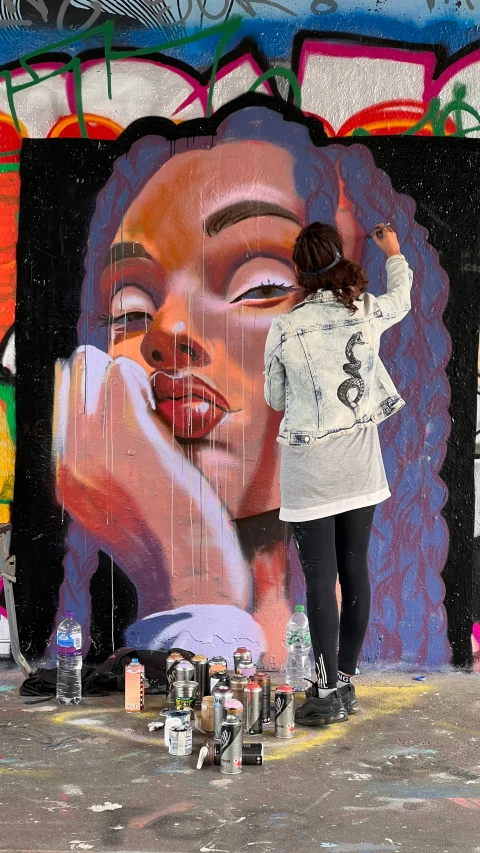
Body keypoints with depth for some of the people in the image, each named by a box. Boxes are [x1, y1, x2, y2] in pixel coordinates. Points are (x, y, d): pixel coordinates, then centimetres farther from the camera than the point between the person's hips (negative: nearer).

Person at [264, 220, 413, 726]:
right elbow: (402, 299, 22)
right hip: (360, 463, 4)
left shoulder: (284, 329, -12)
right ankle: (345, 682, 19)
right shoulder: (367, 312, -3)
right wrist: (393, 252, 39)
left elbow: (274, 399, 2)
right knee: (355, 571, 10)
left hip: (309, 467, -4)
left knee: (320, 580, -2)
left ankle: (328, 694, -1)